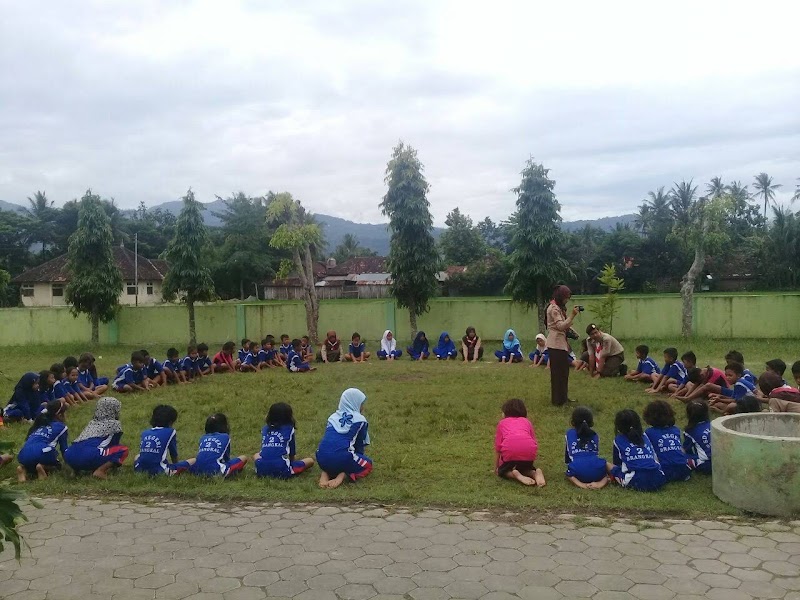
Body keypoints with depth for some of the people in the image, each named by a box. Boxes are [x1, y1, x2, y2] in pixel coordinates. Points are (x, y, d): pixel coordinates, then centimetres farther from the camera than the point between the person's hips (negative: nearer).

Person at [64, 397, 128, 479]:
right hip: (88, 456, -7)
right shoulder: (114, 424, 14)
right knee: (124, 450, 5)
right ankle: (100, 471, -12)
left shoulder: (92, 422, 31)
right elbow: (114, 445, 21)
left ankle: (77, 468, 14)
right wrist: (114, 462, 38)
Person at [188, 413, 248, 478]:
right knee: (244, 458, 9)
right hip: (215, 471, -5)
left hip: (197, 471, 5)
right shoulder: (225, 437, 13)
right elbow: (227, 457, 21)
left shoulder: (203, 438, 23)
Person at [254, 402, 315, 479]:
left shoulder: (265, 429, 16)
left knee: (255, 456, 38)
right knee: (310, 461, 14)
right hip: (282, 471, -3)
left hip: (262, 470, 3)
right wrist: (292, 461, 33)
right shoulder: (289, 429, 7)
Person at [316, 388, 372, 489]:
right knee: (367, 464, 23)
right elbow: (360, 445, 17)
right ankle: (343, 475, -4)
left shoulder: (333, 417, 23)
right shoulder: (360, 420, 9)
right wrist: (358, 457, 37)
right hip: (341, 458, -5)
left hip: (322, 459, 5)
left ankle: (326, 473, 8)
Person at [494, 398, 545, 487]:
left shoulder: (502, 423, 25)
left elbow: (498, 448, 21)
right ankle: (536, 473, 0)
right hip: (529, 450, 2)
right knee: (526, 467, 32)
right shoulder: (526, 421, 30)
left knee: (502, 471, 24)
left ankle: (517, 475, -7)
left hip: (509, 450, -2)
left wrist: (496, 468, 30)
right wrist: (531, 462, 37)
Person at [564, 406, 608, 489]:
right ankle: (600, 483, -2)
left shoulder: (569, 433, 16)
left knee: (569, 473, 33)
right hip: (596, 473, 1)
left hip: (578, 473, -1)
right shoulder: (595, 435, 21)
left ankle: (581, 484, 0)